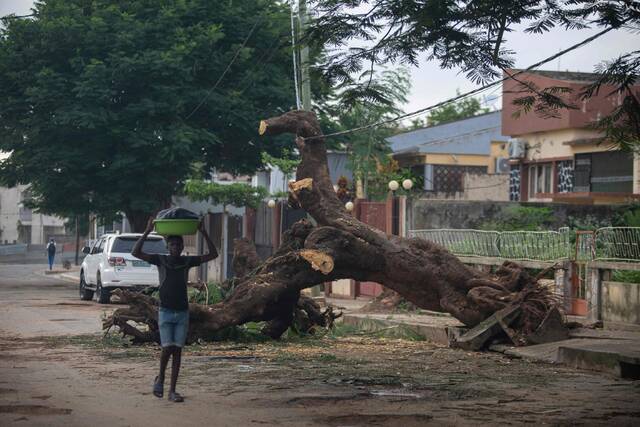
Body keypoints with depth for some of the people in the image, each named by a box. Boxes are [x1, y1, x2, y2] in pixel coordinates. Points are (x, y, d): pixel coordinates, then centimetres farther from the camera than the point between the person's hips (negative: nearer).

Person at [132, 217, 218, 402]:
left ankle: (172, 390, 4)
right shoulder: (160, 260, 0)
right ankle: (160, 379, 15)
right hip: (165, 311, -2)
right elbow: (136, 253, -10)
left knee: (177, 350, 0)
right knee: (167, 348, -13)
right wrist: (147, 231, -16)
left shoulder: (187, 261, 6)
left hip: (182, 312, 2)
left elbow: (213, 255, 4)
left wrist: (203, 233, -4)